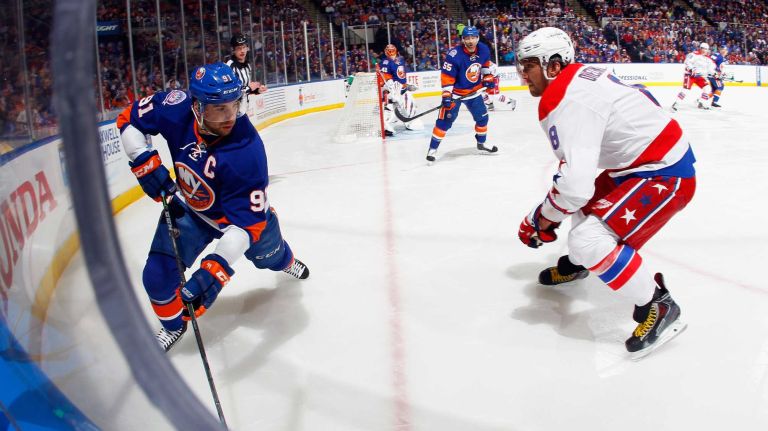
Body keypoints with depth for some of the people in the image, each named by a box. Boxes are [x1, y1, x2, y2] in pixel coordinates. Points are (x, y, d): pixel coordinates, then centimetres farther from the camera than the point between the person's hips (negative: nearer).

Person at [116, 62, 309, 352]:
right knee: (158, 276, -8)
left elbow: (247, 221, -39)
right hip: (188, 207, 2)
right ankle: (174, 325, 25)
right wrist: (144, 161, -23)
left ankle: (287, 262, 65)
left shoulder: (247, 150, -41)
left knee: (270, 255, 25)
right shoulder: (177, 109, -30)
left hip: (244, 207, -2)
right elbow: (129, 118, -9)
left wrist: (216, 268, -48)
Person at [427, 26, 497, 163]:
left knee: (482, 117, 13)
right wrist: (446, 95, -26)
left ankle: (481, 143, 35)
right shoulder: (454, 54, -26)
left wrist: (488, 78, 9)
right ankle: (433, 148, -1)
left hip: (474, 91, 6)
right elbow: (446, 76, -23)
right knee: (445, 120, -9)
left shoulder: (483, 50, -9)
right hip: (455, 92, -6)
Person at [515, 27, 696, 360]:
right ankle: (576, 264, 50)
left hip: (665, 173, -11)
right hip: (639, 162, 11)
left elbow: (575, 184, -31)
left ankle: (658, 307, -5)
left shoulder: (566, 101, -25)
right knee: (585, 204, 24)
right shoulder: (580, 75, 6)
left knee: (590, 238, -22)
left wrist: (542, 218, -16)